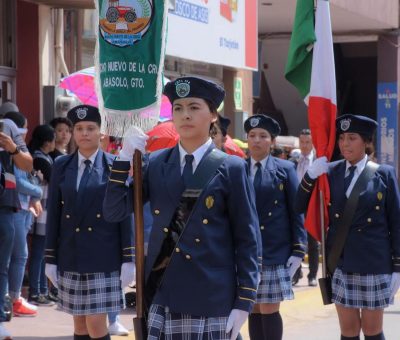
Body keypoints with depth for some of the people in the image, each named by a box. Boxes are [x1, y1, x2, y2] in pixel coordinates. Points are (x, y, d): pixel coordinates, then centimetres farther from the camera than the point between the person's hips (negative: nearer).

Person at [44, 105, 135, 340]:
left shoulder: (115, 166, -2)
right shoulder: (61, 166, 6)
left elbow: (125, 214, -2)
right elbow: (53, 214, 7)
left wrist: (128, 259, -6)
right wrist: (50, 259, 5)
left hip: (104, 258, -3)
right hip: (71, 257, 3)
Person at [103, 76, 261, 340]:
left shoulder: (231, 168, -2)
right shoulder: (156, 163, 7)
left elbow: (248, 240, -2)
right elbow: (114, 211, 3)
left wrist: (244, 302, -7)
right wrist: (125, 158, -7)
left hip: (213, 300, -2)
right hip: (164, 297, 2)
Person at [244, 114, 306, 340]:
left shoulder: (285, 169, 1)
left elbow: (296, 211, -1)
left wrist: (298, 250, -6)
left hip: (276, 253, -2)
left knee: (270, 310, -3)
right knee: (255, 310, 7)